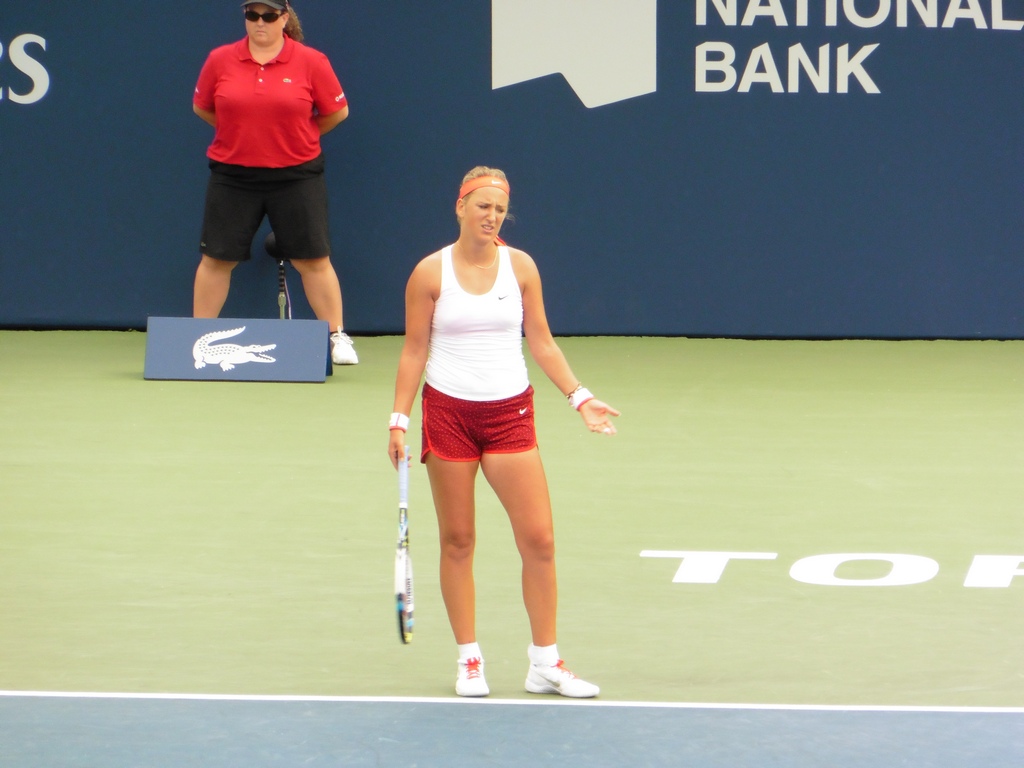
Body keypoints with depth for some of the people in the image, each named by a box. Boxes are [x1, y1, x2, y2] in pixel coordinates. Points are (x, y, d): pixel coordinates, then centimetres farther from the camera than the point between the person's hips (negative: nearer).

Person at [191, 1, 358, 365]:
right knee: (216, 258, 6)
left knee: (313, 260, 1)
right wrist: (242, 134, 12)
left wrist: (300, 136, 7)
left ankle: (338, 338, 10)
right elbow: (201, 107, 12)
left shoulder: (311, 62, -6)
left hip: (296, 175, -1)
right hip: (232, 176, 1)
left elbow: (337, 111, 4)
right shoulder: (220, 60, -1)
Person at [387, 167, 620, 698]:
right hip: (448, 412, -1)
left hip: (510, 412, 1)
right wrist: (399, 419, -3)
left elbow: (542, 342, 9)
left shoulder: (520, 266, 3)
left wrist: (579, 397, 0)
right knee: (457, 541, 4)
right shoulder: (430, 273, -2)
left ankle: (545, 663, 5)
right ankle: (469, 660, 14)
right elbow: (414, 350, 2)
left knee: (539, 539, -4)